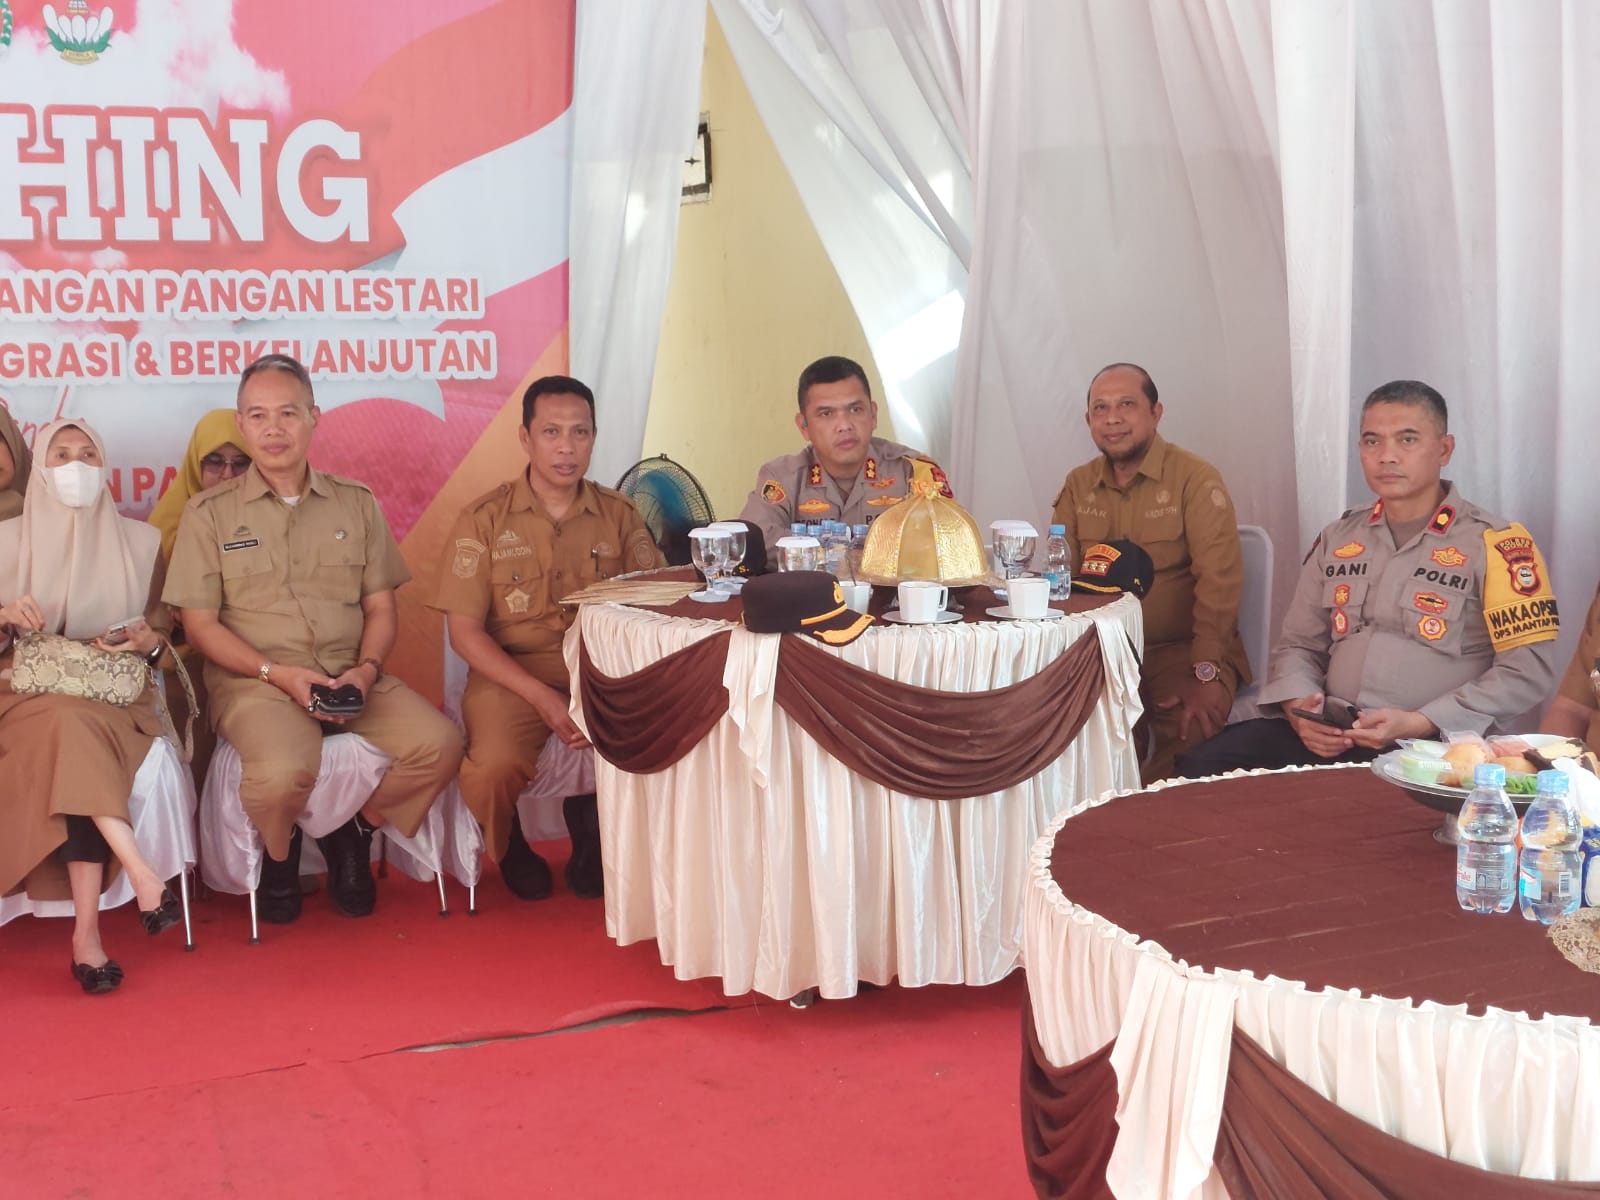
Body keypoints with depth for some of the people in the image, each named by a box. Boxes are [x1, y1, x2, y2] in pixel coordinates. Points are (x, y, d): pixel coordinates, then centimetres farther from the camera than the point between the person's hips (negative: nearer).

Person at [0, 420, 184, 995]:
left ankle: (86, 930, -41)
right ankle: (143, 877, -42)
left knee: (75, 734, -35)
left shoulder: (140, 541, 13)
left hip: (118, 693, 0)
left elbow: (162, 624, 15)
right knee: (71, 723, -37)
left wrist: (149, 639, -7)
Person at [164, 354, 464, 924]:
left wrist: (365, 669, -8)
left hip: (349, 677, 3)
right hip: (254, 680, -3)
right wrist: (278, 673, -13)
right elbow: (200, 623, 1)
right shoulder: (210, 513, 4)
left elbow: (380, 607, 12)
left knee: (440, 744, -22)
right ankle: (279, 853, 3)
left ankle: (354, 830, 8)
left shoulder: (356, 504, 12)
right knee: (282, 770, -35)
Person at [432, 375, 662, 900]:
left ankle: (591, 840, 7)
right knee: (494, 768, -32)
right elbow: (465, 631, -4)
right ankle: (510, 851, 7)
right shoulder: (485, 519, -1)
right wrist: (543, 698, -17)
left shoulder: (619, 515, 6)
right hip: (510, 674, -2)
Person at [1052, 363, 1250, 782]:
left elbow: (1218, 579, -13)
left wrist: (1206, 673, -21)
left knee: (1193, 729, -31)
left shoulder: (1196, 478, -5)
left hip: (1182, 650, -3)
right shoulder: (1078, 485, 10)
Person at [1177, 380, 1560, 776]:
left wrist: (1418, 724, -16)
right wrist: (1298, 707, -4)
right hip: (1331, 737, 5)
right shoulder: (1337, 539, 17)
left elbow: (1527, 669, -7)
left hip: (1438, 747, -4)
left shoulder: (1495, 543, 0)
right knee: (1203, 766, -18)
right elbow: (1298, 645, 20)